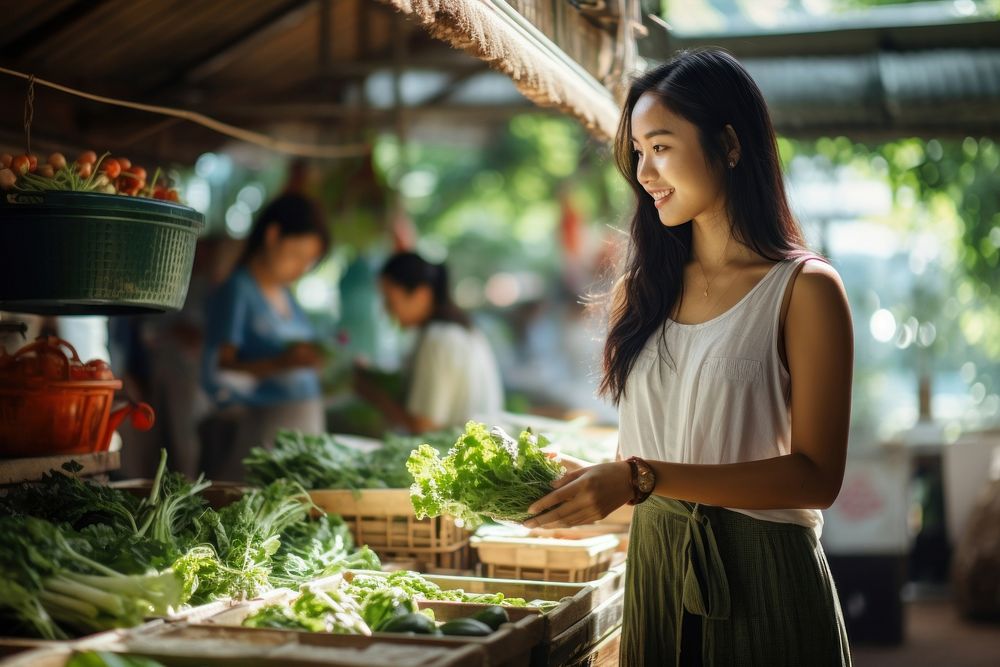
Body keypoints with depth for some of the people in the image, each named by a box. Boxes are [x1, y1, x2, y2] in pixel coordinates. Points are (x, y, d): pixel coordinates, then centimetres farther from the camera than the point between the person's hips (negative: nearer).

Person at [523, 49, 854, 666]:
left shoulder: (805, 289, -9)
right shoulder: (637, 292, 8)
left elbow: (816, 474, -16)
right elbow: (638, 452, 10)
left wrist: (642, 479, -23)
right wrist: (570, 478, -11)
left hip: (761, 579, -5)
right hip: (653, 569, 5)